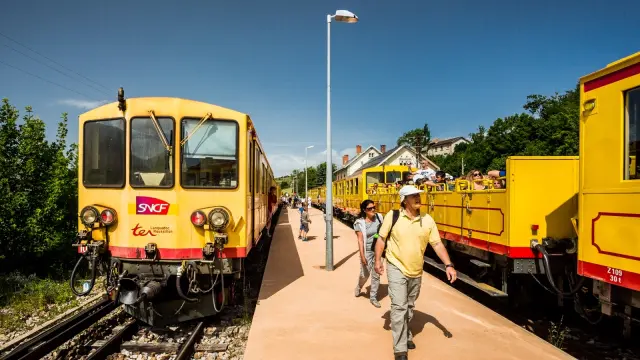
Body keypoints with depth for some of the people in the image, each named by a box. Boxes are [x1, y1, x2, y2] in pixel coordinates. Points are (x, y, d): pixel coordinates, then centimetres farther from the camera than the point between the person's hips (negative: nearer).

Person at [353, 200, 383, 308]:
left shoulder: (379, 217, -4)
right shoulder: (360, 223, -13)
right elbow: (360, 240, -15)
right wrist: (362, 256, -20)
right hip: (367, 251, -3)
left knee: (376, 275, 6)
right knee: (364, 275, 7)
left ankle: (373, 297, 21)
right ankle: (359, 287, 40)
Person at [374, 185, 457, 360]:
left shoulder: (427, 220, -5)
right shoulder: (393, 216, -13)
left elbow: (437, 244, -1)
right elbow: (381, 238, -4)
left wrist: (448, 265, -10)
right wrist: (378, 260, -8)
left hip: (416, 271, 4)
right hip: (396, 268, -4)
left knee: (409, 306, 20)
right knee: (399, 307, -9)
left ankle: (407, 335, 44)